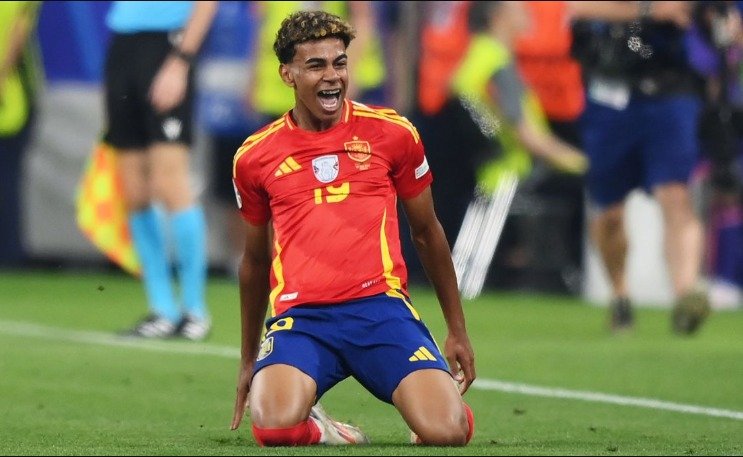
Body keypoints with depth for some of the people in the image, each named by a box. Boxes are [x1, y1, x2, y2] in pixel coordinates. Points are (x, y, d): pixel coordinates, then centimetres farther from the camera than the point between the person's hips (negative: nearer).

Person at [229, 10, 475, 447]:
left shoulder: (391, 132, 8)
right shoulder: (255, 156, 10)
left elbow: (427, 233, 19)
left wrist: (458, 330, 20)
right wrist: (248, 360, 28)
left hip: (381, 306, 0)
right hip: (299, 316, 0)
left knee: (445, 432, -22)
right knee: (274, 425, -31)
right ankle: (317, 429, 7)